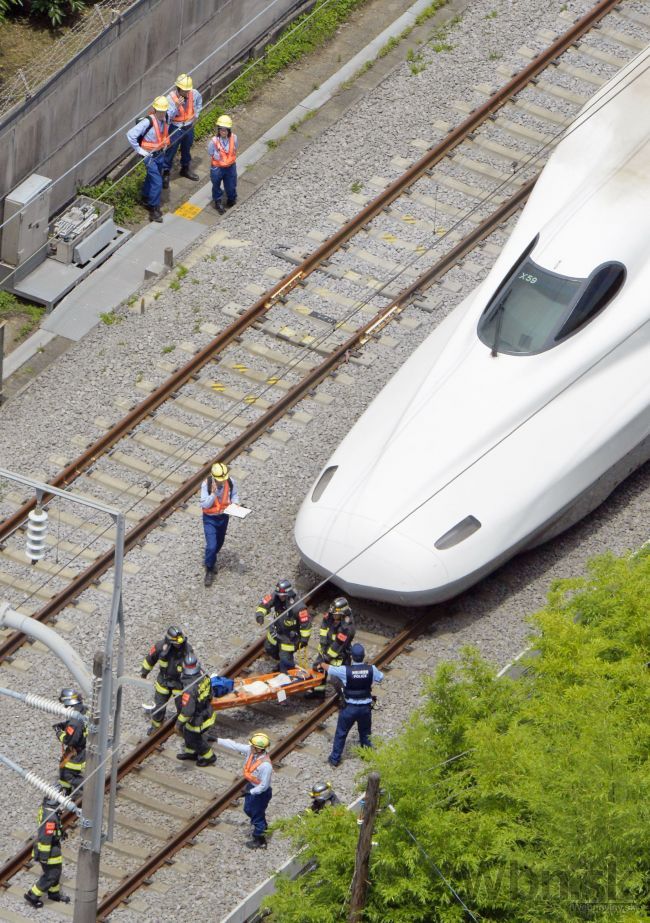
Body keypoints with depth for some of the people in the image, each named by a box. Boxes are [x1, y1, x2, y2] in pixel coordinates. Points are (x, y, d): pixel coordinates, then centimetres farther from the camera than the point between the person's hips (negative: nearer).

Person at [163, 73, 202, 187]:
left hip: (189, 126, 5)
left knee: (186, 148, 24)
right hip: (176, 128, -5)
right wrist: (177, 106, -45)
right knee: (170, 150, 5)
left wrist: (196, 115, 8)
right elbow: (168, 115, -33)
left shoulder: (194, 94, -15)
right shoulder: (171, 98, -28)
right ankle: (165, 173, 20)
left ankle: (185, 168, 46)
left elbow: (199, 102, 10)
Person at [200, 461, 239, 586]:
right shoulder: (206, 485, -27)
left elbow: (234, 495, 4)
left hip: (223, 517, 4)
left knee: (219, 543, 23)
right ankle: (209, 570, 11)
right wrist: (213, 493, -40)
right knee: (211, 546, -9)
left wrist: (235, 503, -16)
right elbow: (204, 505, -26)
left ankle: (212, 560, 51)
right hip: (210, 518, -4)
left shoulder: (230, 482, -16)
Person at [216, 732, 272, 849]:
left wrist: (250, 792, -22)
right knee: (248, 809, 30)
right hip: (251, 786, 8)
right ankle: (262, 825, 59)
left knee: (257, 814, 13)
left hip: (261, 792, -8)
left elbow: (264, 785, -29)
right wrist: (216, 740, -7)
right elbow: (234, 746, -9)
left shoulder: (266, 765, -39)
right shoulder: (251, 750, -18)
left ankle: (259, 840, 36)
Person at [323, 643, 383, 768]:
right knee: (365, 734, 24)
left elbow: (328, 668, -3)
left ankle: (335, 758, 24)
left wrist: (322, 664, 21)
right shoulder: (371, 669, -14)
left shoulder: (345, 670, -21)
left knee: (341, 733, 15)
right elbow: (380, 677, 8)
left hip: (349, 708, -2)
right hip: (365, 707, 2)